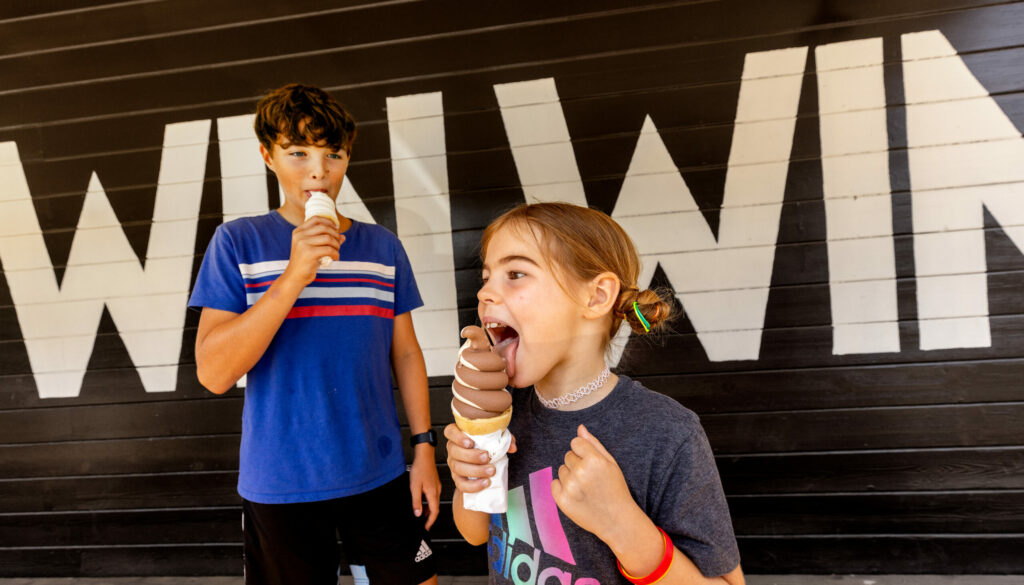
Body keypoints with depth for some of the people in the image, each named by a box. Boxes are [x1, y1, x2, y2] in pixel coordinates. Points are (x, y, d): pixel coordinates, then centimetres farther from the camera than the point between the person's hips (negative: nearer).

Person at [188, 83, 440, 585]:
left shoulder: (383, 247, 3)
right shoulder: (238, 242, -5)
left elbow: (405, 353, 7)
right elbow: (214, 373, -13)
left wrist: (424, 448, 2)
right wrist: (295, 275, -21)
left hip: (379, 474, 2)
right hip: (279, 485, -2)